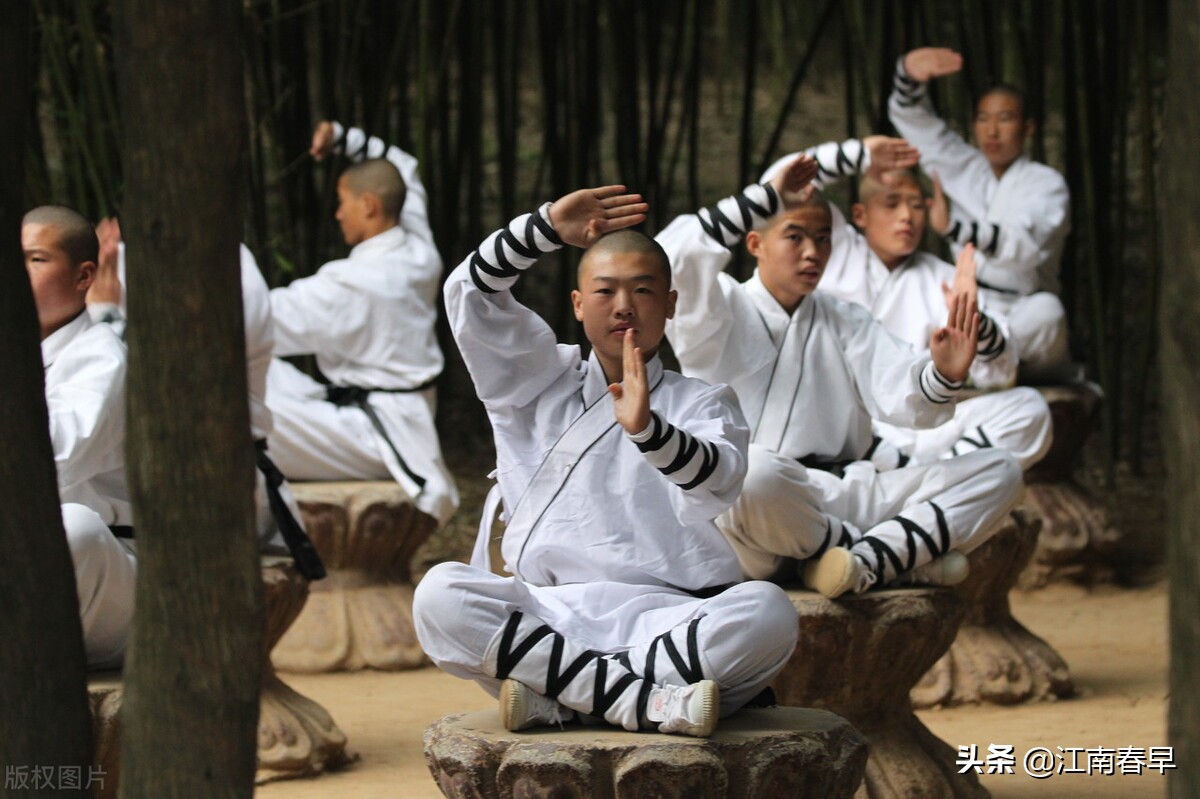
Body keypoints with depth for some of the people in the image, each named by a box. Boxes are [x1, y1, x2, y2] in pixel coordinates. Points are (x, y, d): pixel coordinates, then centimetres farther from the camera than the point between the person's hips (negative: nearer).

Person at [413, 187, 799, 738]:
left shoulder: (701, 402, 14)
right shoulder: (538, 384, 21)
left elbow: (720, 482, -9)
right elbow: (469, 291, 9)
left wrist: (647, 429, -28)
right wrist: (550, 227, 2)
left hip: (666, 618, -1)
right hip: (548, 617, 1)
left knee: (767, 612, -32)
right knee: (439, 594, -28)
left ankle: (553, 698, -29)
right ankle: (646, 701, -32)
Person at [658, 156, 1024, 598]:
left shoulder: (844, 321, 22)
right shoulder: (724, 309, 9)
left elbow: (905, 400, 6)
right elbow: (672, 258, -14)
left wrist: (942, 377, -19)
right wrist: (766, 199, -7)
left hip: (839, 502, 5)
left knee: (997, 469, -7)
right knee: (751, 470, -42)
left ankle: (869, 561, -27)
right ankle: (906, 553, -18)